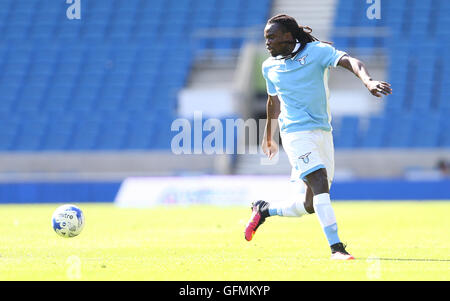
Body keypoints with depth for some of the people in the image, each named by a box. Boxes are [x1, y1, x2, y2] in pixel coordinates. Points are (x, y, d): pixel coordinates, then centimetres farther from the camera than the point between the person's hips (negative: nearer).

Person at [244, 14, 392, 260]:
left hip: (323, 132, 1)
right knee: (320, 183, -24)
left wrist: (368, 81, -38)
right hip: (296, 132, -1)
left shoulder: (316, 51, -3)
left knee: (311, 205, 3)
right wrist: (268, 136, 34)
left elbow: (349, 62, -18)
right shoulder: (269, 67, 8)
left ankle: (264, 210, 29)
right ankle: (336, 247, -27)